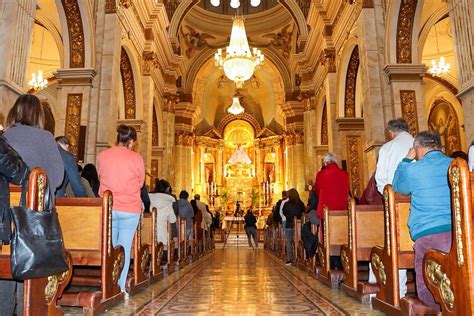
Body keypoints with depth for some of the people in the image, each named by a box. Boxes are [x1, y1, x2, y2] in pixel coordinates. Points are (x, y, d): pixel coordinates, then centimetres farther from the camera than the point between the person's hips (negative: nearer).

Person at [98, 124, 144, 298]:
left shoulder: (103, 155, 0)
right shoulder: (136, 158, -7)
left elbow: (100, 177, 14)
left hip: (108, 207, 2)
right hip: (130, 209, -2)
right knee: (124, 248, 4)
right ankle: (121, 288, 7)